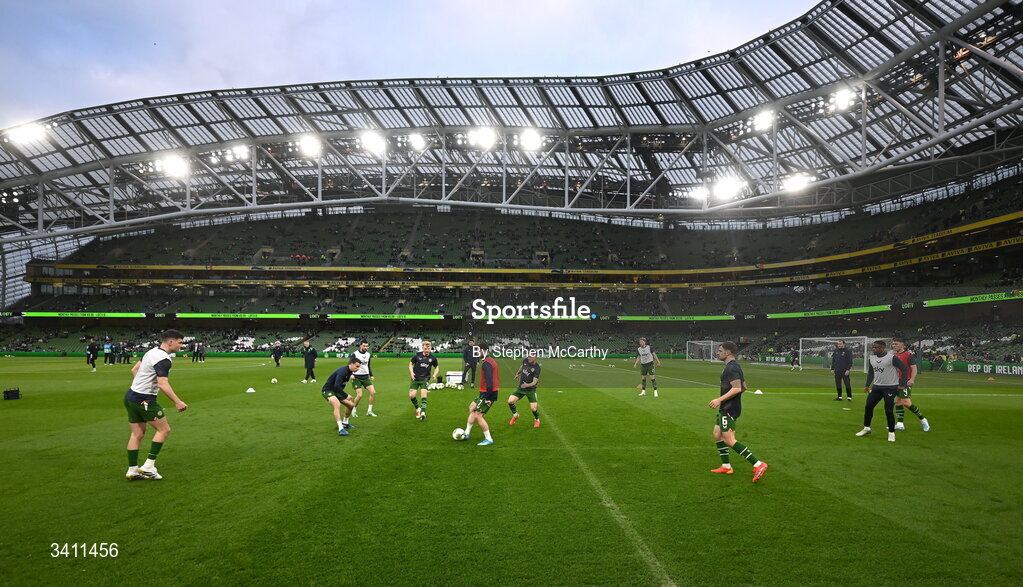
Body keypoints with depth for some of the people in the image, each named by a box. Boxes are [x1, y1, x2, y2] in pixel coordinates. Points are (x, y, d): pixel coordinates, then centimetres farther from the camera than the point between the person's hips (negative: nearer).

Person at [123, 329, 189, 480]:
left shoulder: (152, 351, 10)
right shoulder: (163, 359, -20)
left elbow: (134, 369, 20)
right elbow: (162, 384, -30)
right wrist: (178, 402, -31)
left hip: (131, 396, 9)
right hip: (144, 400, -9)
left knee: (137, 434, 13)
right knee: (164, 429, 1)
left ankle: (132, 470, 17)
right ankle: (148, 466, 0)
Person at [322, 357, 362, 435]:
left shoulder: (349, 371, 1)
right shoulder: (342, 371, -28)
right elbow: (336, 386, -36)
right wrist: (346, 396, -32)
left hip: (337, 391, 10)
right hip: (328, 390, -10)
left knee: (351, 405, 11)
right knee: (337, 404, -35)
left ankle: (345, 423, 33)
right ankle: (340, 429, -37)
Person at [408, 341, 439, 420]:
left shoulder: (432, 358, -3)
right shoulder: (418, 355, -6)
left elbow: (437, 367, 13)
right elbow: (411, 363, 8)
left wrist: (434, 374, -5)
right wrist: (411, 372, -7)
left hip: (425, 379, -1)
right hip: (415, 378, 1)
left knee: (423, 394, -18)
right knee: (411, 395, -7)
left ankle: (423, 412, -16)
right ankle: (417, 408, 19)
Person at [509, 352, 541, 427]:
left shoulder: (537, 368, -19)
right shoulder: (525, 360, -4)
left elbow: (534, 382, -23)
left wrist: (527, 385, -41)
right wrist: (518, 373, 33)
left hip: (530, 390, -4)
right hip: (521, 388, 4)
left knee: (534, 408, -11)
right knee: (510, 401, -12)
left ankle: (537, 420, 23)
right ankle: (515, 415, 17)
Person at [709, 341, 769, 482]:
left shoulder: (731, 368, -18)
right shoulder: (735, 366, 15)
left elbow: (737, 388, -28)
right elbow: (744, 387, 22)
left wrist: (719, 400, -26)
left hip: (729, 409, -11)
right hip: (725, 408, 11)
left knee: (729, 440, -11)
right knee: (717, 434, 16)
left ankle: (758, 464, -11)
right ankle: (726, 466, 23)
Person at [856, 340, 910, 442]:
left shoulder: (892, 358, -13)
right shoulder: (871, 358, 7)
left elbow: (904, 369, -9)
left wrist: (902, 384, -13)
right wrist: (867, 385, 12)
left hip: (890, 388, -6)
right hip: (876, 387, 6)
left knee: (888, 410, -6)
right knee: (868, 406, 3)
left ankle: (891, 433, 10)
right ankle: (866, 428, 19)